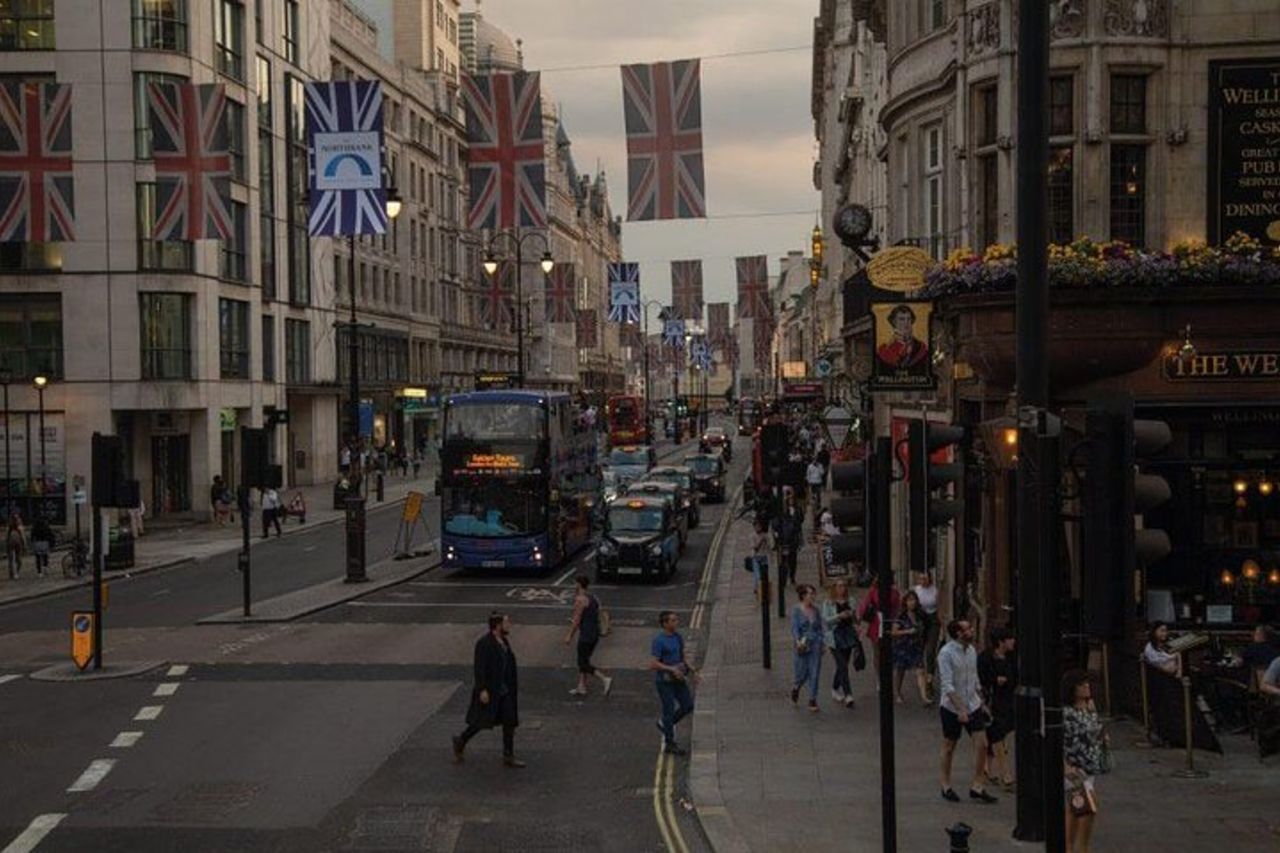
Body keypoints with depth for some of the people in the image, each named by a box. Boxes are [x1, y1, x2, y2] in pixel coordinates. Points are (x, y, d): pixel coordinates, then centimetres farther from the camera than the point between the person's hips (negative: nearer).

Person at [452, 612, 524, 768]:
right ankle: (460, 741, 26)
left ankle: (508, 756, 11)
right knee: (483, 721, 3)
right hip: (489, 691, -8)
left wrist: (512, 687, 18)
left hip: (504, 690, 8)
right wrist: (483, 690, -23)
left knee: (509, 721, 4)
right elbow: (480, 668, -20)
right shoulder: (484, 643, -17)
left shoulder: (504, 641, 9)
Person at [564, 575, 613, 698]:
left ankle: (605, 679, -17)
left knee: (584, 664, -3)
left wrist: (569, 635, -12)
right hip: (595, 634, 9)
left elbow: (577, 619, -17)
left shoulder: (580, 599, -14)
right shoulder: (593, 598, 12)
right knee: (583, 661, 18)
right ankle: (581, 687, 19)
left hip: (586, 635, -9)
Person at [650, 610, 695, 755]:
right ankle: (670, 743, 12)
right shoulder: (658, 641, -17)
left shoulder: (678, 637, 6)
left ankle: (664, 724, 27)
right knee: (669, 709, 0)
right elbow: (653, 664, -22)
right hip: (664, 681, -7)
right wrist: (672, 669, -25)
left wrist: (688, 667, 5)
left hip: (677, 679, 7)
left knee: (688, 705, 7)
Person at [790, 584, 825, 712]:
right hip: (802, 645, -3)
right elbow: (794, 628, -13)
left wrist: (822, 643, 7)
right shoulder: (796, 610, -5)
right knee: (801, 672, 3)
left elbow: (820, 628, 13)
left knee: (814, 673, 0)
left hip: (815, 645, 3)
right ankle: (795, 688, 36)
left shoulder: (816, 610, 7)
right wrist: (798, 641, -29)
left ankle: (812, 700, 8)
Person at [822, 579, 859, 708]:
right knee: (842, 666, -12)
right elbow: (825, 620, -9)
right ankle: (848, 695, -15)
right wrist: (839, 616, -22)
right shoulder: (828, 603, -4)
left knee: (842, 666, 12)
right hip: (835, 636, -5)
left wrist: (855, 626, 1)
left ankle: (835, 689, 31)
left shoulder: (849, 602, 10)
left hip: (848, 635, 5)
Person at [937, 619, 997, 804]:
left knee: (982, 744, -1)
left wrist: (981, 703, 17)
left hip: (972, 705, 6)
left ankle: (977, 787, 8)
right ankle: (946, 787, 20)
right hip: (952, 707, -6)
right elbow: (947, 685, -21)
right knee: (949, 748, 7)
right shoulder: (946, 653, -17)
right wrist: (960, 709, -26)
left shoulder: (971, 650, 6)